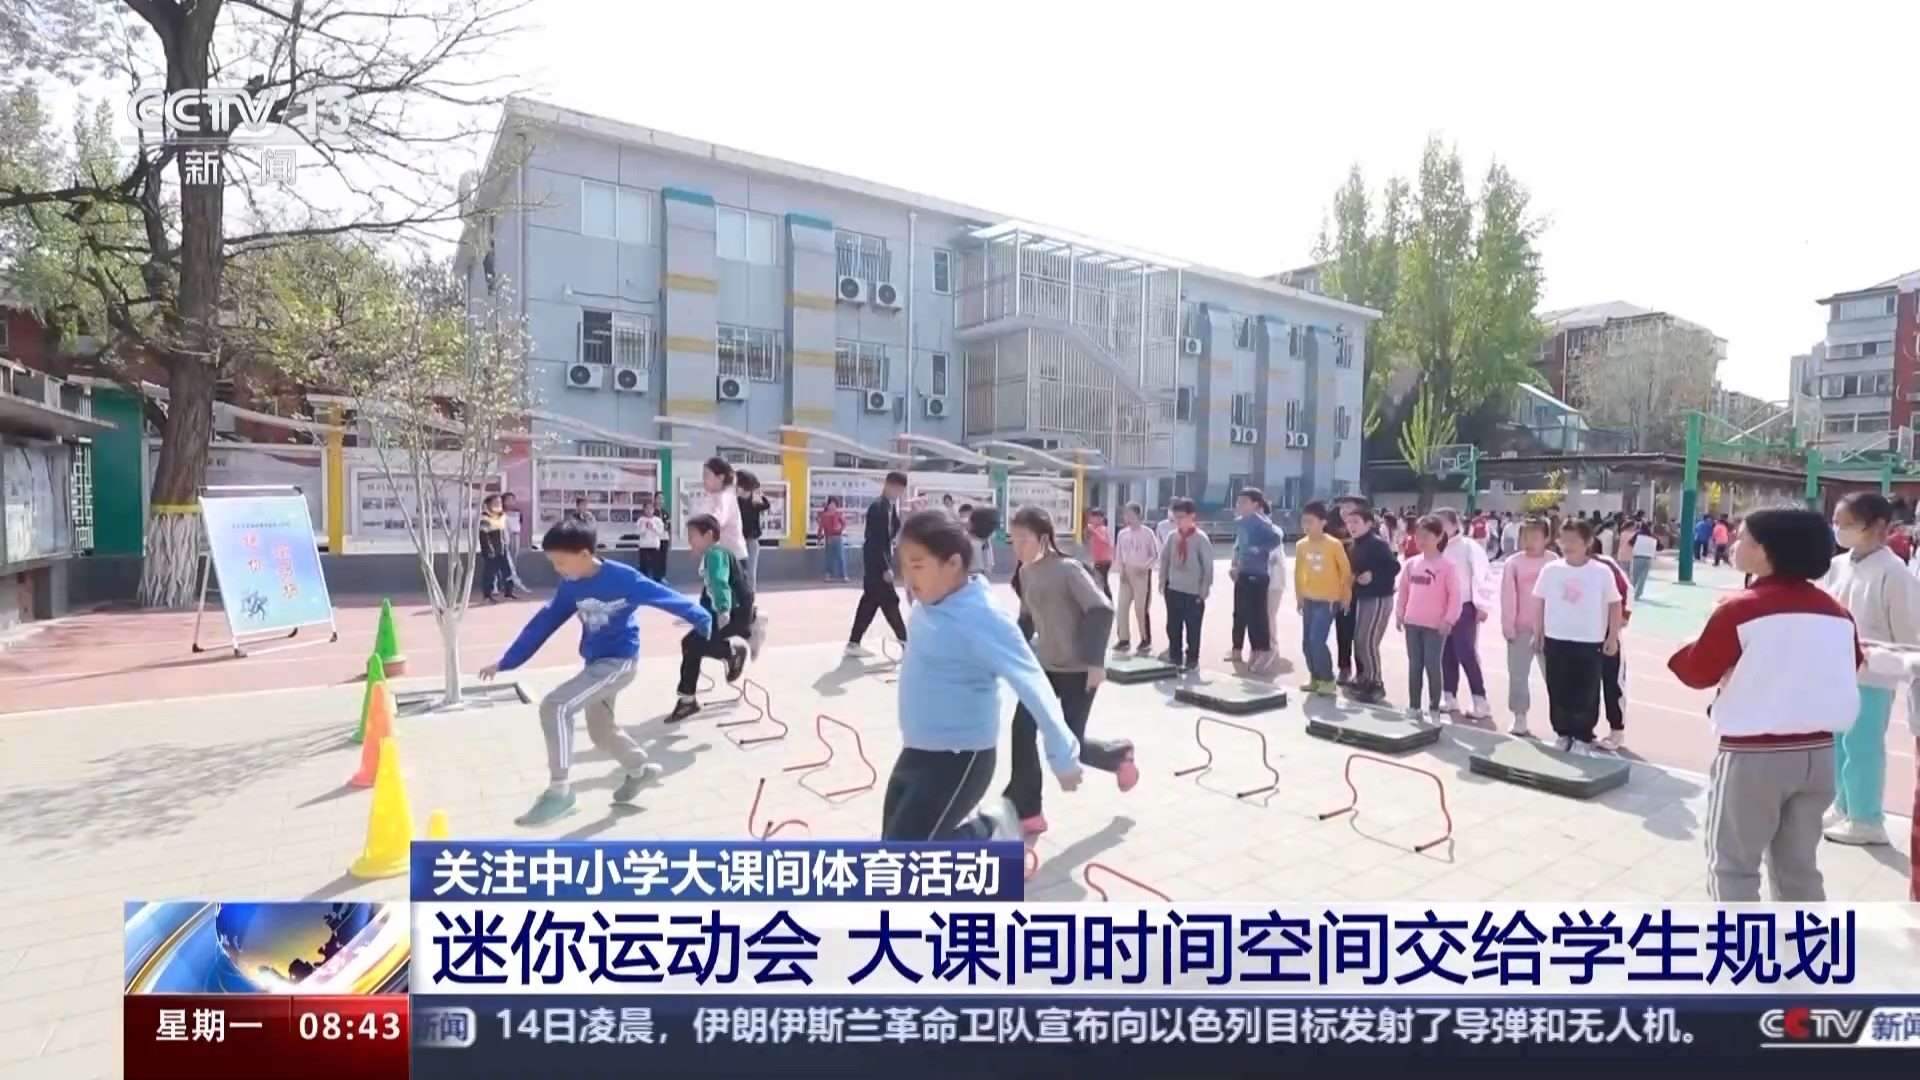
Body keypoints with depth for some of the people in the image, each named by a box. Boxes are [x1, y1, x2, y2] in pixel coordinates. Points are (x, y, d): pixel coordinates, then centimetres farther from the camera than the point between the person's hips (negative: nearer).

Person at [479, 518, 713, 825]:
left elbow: (664, 597, -14)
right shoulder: (571, 587, -1)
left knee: (554, 706, -22)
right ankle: (640, 769, 47)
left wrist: (704, 621, -7)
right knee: (600, 731, 21)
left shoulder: (622, 578, -21)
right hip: (594, 663, 8)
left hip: (619, 662, -8)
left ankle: (559, 790, -13)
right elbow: (544, 623, 6)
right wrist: (505, 662, 7)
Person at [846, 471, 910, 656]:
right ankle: (905, 642, 8)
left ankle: (854, 643, 15)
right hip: (875, 562, -10)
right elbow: (875, 541, -21)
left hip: (881, 560, 10)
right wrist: (885, 568, -22)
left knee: (871, 601, 11)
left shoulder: (891, 506, 10)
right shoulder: (878, 507, -18)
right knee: (889, 601, -2)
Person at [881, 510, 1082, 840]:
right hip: (916, 752, 8)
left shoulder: (981, 618, -24)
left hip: (958, 759, -8)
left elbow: (1032, 684, -20)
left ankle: (989, 829, 9)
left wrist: (1063, 756, -15)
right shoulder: (929, 604, -1)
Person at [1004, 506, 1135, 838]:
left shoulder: (1068, 569, -19)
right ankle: (1027, 813, 3)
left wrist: (1096, 661, -24)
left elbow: (1102, 610, -22)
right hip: (1043, 665, 7)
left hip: (1078, 670, -6)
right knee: (1021, 732, -7)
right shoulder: (1026, 572, 3)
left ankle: (1120, 754, 32)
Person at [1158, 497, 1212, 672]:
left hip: (1193, 592, -4)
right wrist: (1162, 582, 6)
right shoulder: (1171, 536, 2)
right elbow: (1164, 559, 10)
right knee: (1173, 626, 9)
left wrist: (1204, 590, -8)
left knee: (1193, 629, 4)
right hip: (1173, 589, 4)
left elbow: (1208, 565, -8)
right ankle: (1175, 657, 22)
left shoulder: (1200, 538, -10)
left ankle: (1192, 660, 16)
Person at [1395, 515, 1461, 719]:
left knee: (1432, 666, -1)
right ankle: (1413, 707, 19)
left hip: (1435, 625, -5)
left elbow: (1455, 595, -10)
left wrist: (1448, 620, -14)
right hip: (1412, 623, 5)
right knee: (1414, 665, 10)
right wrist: (1399, 613, 8)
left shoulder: (1447, 566, -10)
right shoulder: (1411, 564, 6)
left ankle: (1434, 709, 11)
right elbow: (1402, 591, 13)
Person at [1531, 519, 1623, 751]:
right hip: (1556, 640, 2)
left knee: (1586, 693, 5)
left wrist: (1613, 637, -2)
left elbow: (1615, 605, 0)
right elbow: (1539, 602, 6)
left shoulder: (1602, 572, -7)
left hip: (1590, 642, -2)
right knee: (1558, 690, 9)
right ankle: (1563, 733, 24)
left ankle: (1582, 736, 19)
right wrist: (1539, 634, 7)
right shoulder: (1550, 570, -2)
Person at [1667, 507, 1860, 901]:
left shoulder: (1740, 608, -16)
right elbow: (1852, 666, 16)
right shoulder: (1835, 611, 3)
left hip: (1754, 754, -6)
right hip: (1818, 751, 6)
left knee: (1732, 864, 6)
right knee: (1799, 865, 20)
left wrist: (1684, 652, 9)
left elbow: (1697, 673, -9)